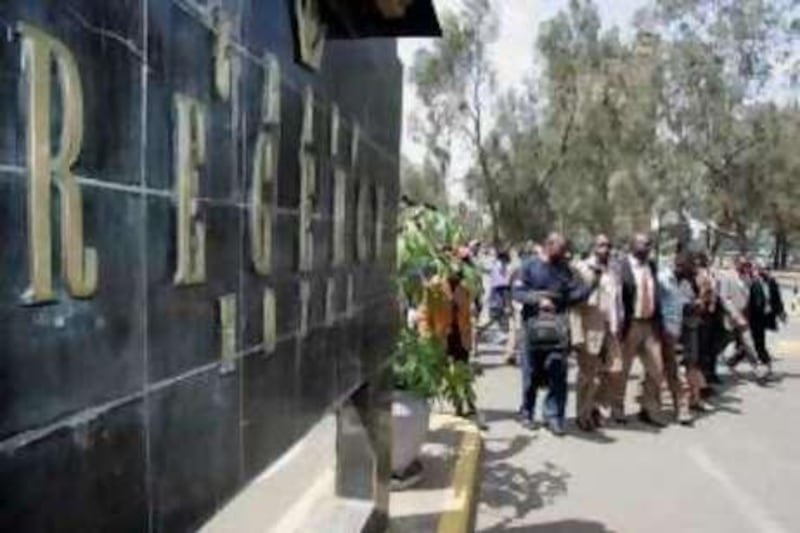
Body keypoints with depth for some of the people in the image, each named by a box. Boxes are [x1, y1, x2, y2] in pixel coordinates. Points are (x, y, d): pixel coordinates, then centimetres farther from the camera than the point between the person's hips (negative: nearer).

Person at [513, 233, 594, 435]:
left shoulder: (563, 267, 12)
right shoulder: (530, 265, 1)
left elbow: (574, 292, 5)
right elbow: (517, 291, -6)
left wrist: (590, 287, -12)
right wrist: (538, 300, -20)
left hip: (558, 325, 3)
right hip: (534, 324, -3)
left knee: (558, 373, -5)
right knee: (532, 372, 7)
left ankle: (554, 415, 5)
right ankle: (527, 412, 23)